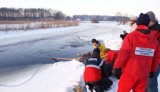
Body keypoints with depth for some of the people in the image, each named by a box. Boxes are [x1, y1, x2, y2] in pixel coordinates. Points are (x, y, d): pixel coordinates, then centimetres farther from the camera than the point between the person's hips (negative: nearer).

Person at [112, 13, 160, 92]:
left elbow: (123, 53, -15)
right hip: (144, 74, 4)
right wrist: (152, 71, 21)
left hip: (130, 72, -4)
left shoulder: (131, 36, -12)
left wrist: (116, 67, -6)